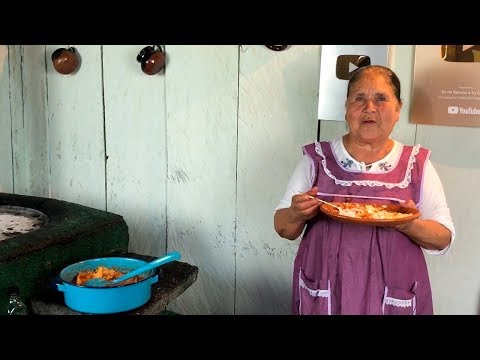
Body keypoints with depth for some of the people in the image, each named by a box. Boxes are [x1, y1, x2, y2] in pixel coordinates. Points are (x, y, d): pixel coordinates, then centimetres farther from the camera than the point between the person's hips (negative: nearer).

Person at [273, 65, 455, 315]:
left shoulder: (416, 164, 0)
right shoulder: (317, 158, -1)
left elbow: (444, 239, 0)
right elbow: (283, 227, 2)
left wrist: (410, 224, -19)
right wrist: (297, 215, -19)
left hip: (392, 299, 0)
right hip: (323, 296, 0)